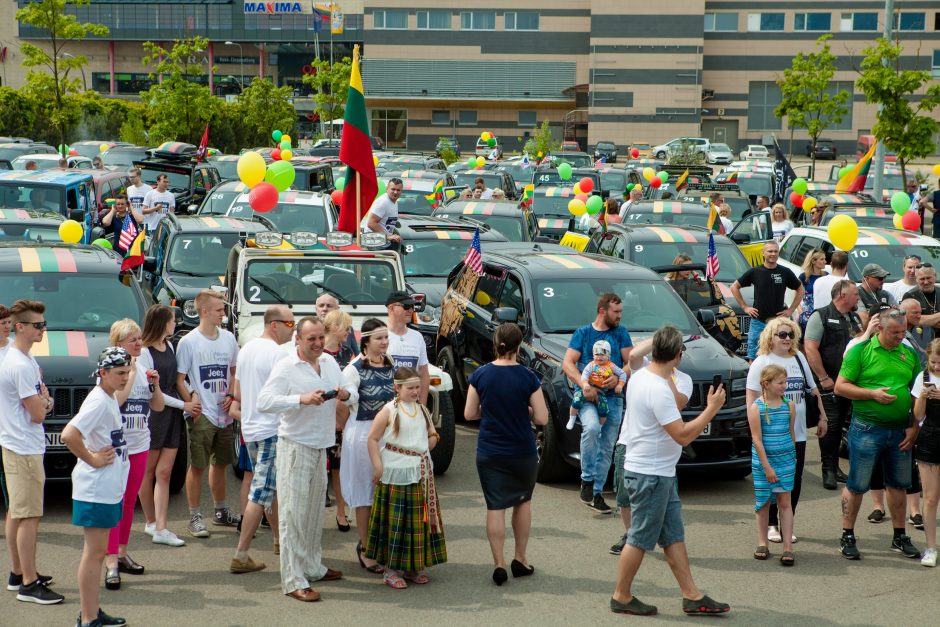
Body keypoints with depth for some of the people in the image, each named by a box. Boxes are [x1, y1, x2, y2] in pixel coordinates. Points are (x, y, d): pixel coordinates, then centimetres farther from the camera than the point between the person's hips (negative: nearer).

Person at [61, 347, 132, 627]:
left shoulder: (110, 398, 10)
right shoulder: (98, 401, -20)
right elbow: (69, 435, -32)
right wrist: (92, 459, -22)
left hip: (109, 487, 10)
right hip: (96, 489, -10)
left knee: (96, 551, 16)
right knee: (94, 552, -5)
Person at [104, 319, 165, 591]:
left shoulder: (144, 367, 11)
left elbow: (158, 406, 14)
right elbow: (116, 400, -24)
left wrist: (155, 385, -4)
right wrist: (131, 373, -19)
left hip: (140, 444, 7)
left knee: (130, 501, 14)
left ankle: (122, 553, 24)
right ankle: (112, 563, -10)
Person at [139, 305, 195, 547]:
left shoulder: (170, 347, 13)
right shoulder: (145, 352, -11)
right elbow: (151, 391, -12)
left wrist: (194, 396, 4)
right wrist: (184, 405, -9)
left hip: (172, 416, 7)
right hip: (152, 415, -7)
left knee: (164, 473, 1)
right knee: (148, 472, 7)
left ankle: (160, 529, -3)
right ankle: (151, 522, 20)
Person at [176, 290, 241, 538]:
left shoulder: (228, 338, 7)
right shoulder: (189, 342, -9)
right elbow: (179, 380, -7)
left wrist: (231, 396, 1)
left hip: (225, 414, 5)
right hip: (202, 415, -5)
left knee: (220, 463, 16)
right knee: (197, 466, -1)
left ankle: (220, 511, 30)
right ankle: (195, 517, 6)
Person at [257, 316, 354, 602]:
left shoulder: (329, 362, 10)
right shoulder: (285, 367, -12)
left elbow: (352, 392, 16)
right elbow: (264, 401, -22)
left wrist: (346, 394, -9)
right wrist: (302, 399, -32)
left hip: (320, 446, 8)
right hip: (295, 446, -7)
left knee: (315, 510, 17)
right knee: (294, 513, -6)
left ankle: (313, 567, 30)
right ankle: (293, 581, -5)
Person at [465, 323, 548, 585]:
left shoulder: (480, 374, -7)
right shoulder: (528, 377, -13)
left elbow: (469, 413, -1)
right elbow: (541, 418, -11)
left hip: (489, 453, 1)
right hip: (523, 453, -1)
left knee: (495, 507, 5)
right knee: (523, 501, 19)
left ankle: (499, 563, 1)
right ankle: (520, 559, 23)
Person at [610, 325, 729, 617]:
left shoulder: (640, 376, 5)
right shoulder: (658, 389, -25)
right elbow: (682, 435, -25)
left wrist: (668, 376, 17)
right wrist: (712, 409, -17)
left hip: (660, 473, 10)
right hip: (651, 474, -10)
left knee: (674, 536, 12)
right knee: (640, 539, 2)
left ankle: (692, 596, 17)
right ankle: (621, 597, 14)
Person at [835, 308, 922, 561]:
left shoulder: (909, 354, 8)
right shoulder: (860, 351, -6)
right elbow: (840, 386, -7)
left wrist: (915, 427, 4)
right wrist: (873, 393, -17)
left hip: (900, 431, 5)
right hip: (867, 429, -5)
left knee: (898, 484, 14)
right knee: (857, 485, 1)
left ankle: (899, 537, 26)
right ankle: (847, 537, 13)